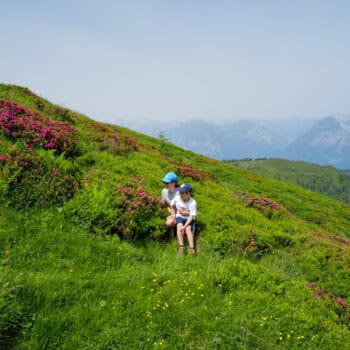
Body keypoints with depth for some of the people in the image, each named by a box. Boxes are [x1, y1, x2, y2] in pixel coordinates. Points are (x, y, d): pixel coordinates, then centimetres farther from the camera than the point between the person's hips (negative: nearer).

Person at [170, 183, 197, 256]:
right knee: (179, 226, -28)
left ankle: (191, 248, -37)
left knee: (188, 229, -30)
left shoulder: (193, 202, -19)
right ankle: (181, 247, -36)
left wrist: (184, 226, -33)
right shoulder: (177, 198, -8)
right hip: (180, 217, 2)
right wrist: (173, 214, 4)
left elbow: (191, 216, -23)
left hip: (189, 219, -2)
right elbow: (172, 205, 16)